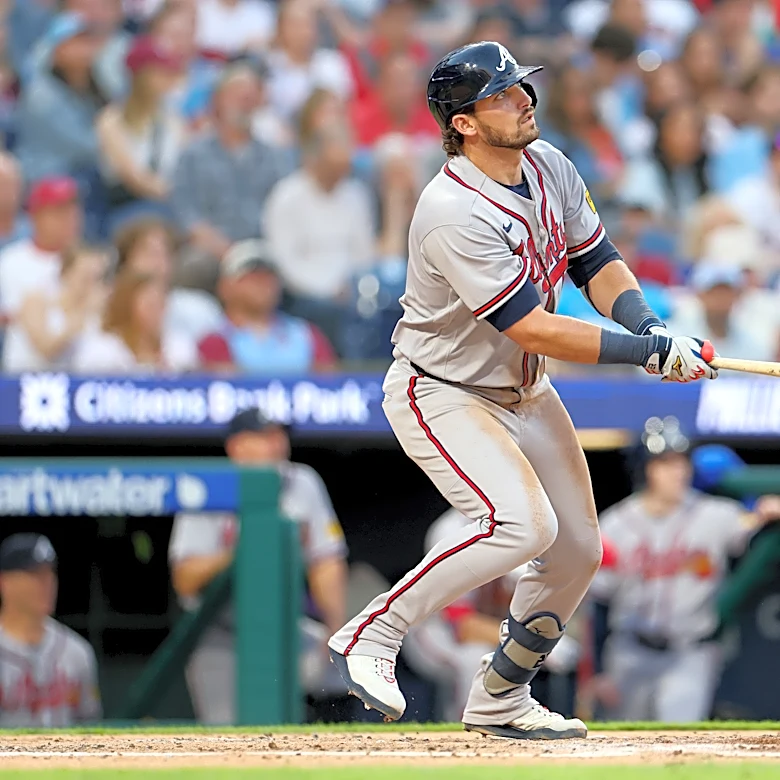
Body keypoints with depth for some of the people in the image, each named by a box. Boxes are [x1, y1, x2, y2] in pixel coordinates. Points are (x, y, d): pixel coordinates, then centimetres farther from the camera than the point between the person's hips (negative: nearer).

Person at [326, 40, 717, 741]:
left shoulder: (549, 167, -4)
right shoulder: (456, 215, -31)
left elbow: (598, 262, 8)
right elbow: (533, 328, -31)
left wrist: (648, 326, -13)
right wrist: (648, 353, -29)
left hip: (523, 391, 9)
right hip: (444, 397, -9)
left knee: (577, 550, 9)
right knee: (521, 524, -28)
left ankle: (499, 701, 27)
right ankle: (370, 637, -15)